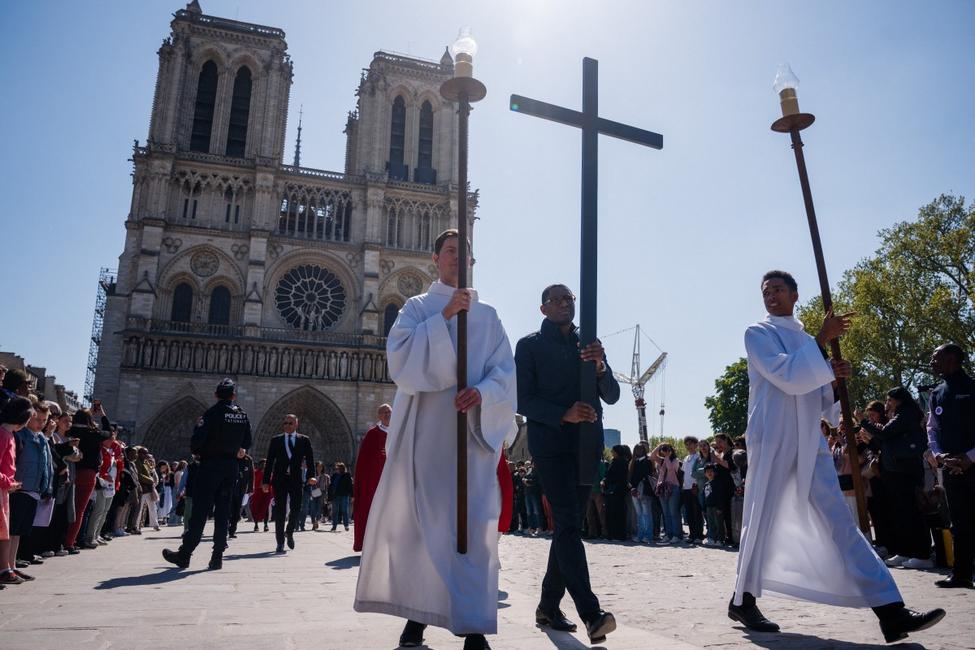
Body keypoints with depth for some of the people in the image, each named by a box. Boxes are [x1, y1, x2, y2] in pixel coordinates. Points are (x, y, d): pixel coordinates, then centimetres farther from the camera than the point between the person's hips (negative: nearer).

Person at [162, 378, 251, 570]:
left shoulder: (213, 412, -10)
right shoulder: (243, 416, 6)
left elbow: (198, 437, -16)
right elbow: (247, 442, 8)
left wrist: (196, 452, 2)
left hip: (210, 464, -4)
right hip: (231, 466, 4)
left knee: (200, 510, 0)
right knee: (223, 511, 7)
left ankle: (184, 554, 5)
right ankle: (217, 557, 7)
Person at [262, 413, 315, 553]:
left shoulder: (304, 440, 7)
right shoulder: (276, 440, 8)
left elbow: (310, 460, 4)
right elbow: (269, 462, 5)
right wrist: (266, 481, -1)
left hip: (296, 480, 0)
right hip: (280, 479, 0)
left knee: (296, 509, 0)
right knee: (280, 511, -1)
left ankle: (289, 533, 28)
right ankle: (280, 543, 6)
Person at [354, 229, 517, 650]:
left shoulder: (487, 315, 15)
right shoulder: (417, 308, 12)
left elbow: (505, 371, 6)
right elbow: (400, 357, -5)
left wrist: (482, 392, -15)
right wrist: (443, 318, -13)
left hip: (474, 429, 1)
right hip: (424, 428, 0)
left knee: (474, 523, -5)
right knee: (418, 519, -1)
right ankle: (418, 613, 13)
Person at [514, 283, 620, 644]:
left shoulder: (588, 345, 17)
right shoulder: (529, 346, 5)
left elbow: (612, 396, 11)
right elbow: (523, 401, -3)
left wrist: (600, 367, -10)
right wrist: (564, 414, -18)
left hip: (586, 445, 5)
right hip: (550, 443, -5)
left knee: (569, 526, 8)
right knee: (568, 523, -16)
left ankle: (548, 607, 19)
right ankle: (591, 613, -21)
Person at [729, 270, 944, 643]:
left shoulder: (806, 342, 21)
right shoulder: (758, 334, 0)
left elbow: (818, 403, 22)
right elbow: (787, 376, -16)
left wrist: (833, 377, 3)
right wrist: (823, 340, -13)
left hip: (809, 442, 6)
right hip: (773, 439, -6)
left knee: (839, 519, 0)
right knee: (763, 519, 0)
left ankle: (890, 611, -3)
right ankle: (743, 601, 15)